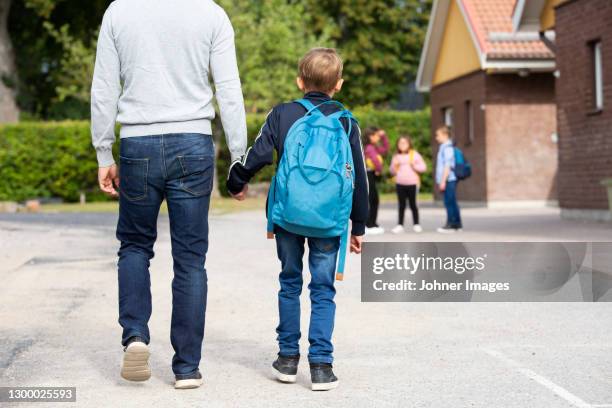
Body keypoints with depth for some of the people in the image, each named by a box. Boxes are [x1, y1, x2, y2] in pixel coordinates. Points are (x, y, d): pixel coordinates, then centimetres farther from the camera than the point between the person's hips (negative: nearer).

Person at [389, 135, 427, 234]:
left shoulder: (414, 154, 2)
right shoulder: (396, 156, 9)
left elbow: (423, 167, 1)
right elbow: (392, 172, 13)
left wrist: (414, 165, -14)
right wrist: (394, 165, -6)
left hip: (412, 184, -2)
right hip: (400, 184, 2)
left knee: (413, 204, 5)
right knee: (401, 205, 4)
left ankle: (416, 224, 15)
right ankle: (400, 225, 6)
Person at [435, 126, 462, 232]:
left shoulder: (447, 148, -13)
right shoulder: (444, 147, 18)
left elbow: (448, 166, -18)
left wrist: (443, 181, -19)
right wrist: (442, 181, 24)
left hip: (448, 180, -10)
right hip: (449, 180, 10)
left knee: (449, 202, -7)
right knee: (452, 202, 12)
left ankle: (451, 224, -5)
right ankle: (457, 224, 16)